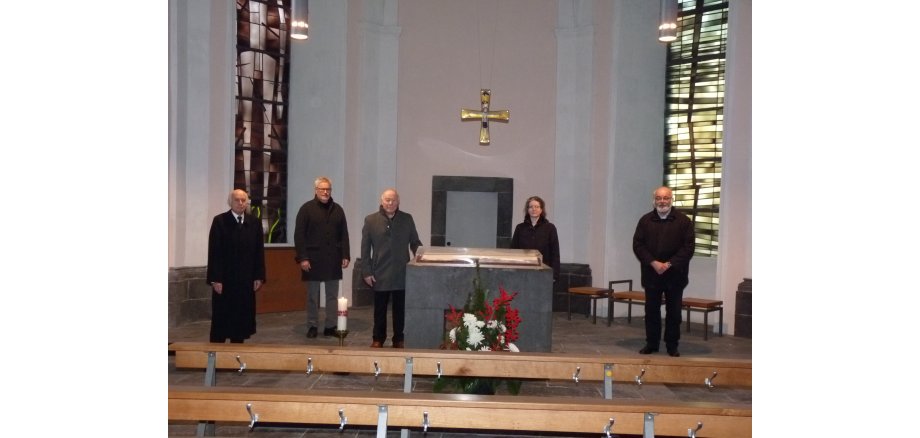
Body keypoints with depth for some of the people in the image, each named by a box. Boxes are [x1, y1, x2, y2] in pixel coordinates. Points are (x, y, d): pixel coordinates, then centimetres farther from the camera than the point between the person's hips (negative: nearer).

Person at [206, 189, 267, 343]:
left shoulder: (255, 222, 5)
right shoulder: (220, 221, -4)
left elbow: (259, 251, 6)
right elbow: (214, 252, -8)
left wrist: (259, 276, 1)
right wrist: (215, 279, -12)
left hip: (246, 279, 3)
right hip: (224, 279, -3)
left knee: (242, 318, 7)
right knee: (221, 318, 4)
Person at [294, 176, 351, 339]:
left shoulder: (337, 209, 9)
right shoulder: (307, 208, -2)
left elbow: (344, 235, 10)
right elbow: (299, 235, -5)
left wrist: (345, 255, 2)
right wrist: (302, 258, -12)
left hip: (333, 259, 3)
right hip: (313, 259, -3)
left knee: (332, 295, 5)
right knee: (312, 295, 6)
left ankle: (330, 326, 12)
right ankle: (312, 326, 15)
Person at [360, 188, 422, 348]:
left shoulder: (407, 219, 5)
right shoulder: (371, 220, 0)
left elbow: (415, 243, 9)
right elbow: (365, 248, 1)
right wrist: (366, 272, -3)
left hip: (402, 274, 1)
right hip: (380, 274, -1)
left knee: (400, 309, 8)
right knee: (380, 309, 9)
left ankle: (399, 339, 20)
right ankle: (378, 339, 22)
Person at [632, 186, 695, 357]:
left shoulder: (683, 221, -1)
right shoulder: (645, 220, 5)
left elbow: (688, 247, -5)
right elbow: (637, 245, 1)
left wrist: (669, 264, -14)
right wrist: (653, 263, -11)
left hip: (675, 274, -2)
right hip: (651, 273, 2)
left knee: (674, 311, 4)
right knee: (651, 310, 7)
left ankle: (672, 345, 14)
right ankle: (651, 343, 16)